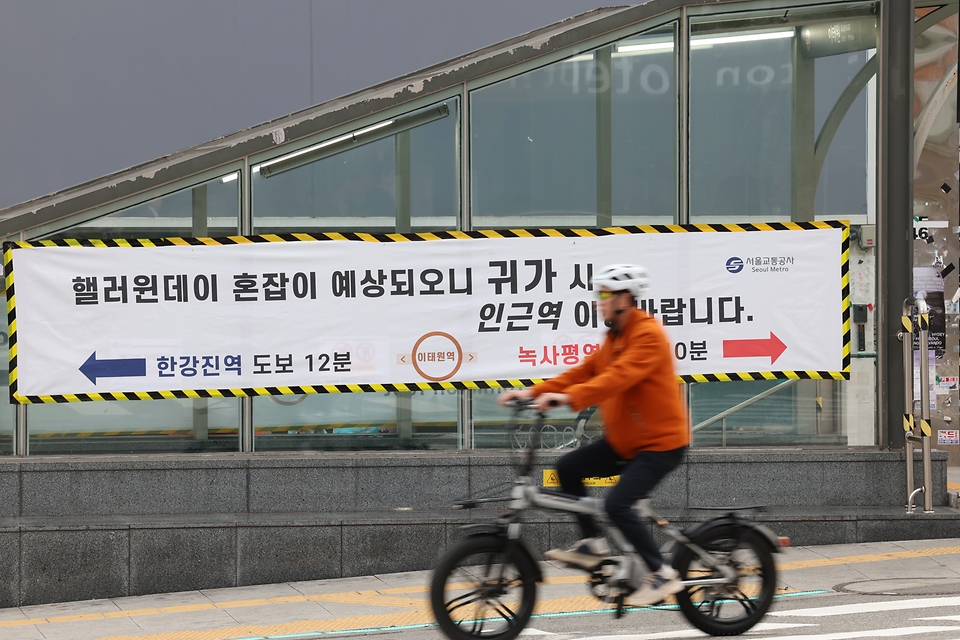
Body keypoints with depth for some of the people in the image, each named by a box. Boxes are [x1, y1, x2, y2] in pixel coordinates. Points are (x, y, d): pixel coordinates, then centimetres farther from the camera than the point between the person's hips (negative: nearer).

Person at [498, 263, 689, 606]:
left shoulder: (648, 335, -18)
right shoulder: (614, 339, 13)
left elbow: (619, 377, -33)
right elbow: (584, 372, 8)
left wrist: (569, 397, -43)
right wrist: (534, 392, -4)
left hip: (660, 443, -9)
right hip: (624, 440, 9)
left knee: (617, 504, -21)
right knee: (568, 467, 0)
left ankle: (662, 575, -7)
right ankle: (593, 545, 9)